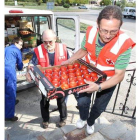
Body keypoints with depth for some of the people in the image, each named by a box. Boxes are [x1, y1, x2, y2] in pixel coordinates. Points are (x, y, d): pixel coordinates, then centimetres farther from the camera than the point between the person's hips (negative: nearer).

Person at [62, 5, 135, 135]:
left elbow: (119, 75, -28)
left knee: (99, 107, 16)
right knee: (82, 101, 1)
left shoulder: (124, 45, -34)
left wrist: (99, 87, -41)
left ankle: (90, 122, 52)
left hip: (108, 81, -1)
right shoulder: (90, 32, -23)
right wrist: (69, 61, -14)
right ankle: (83, 118, 40)